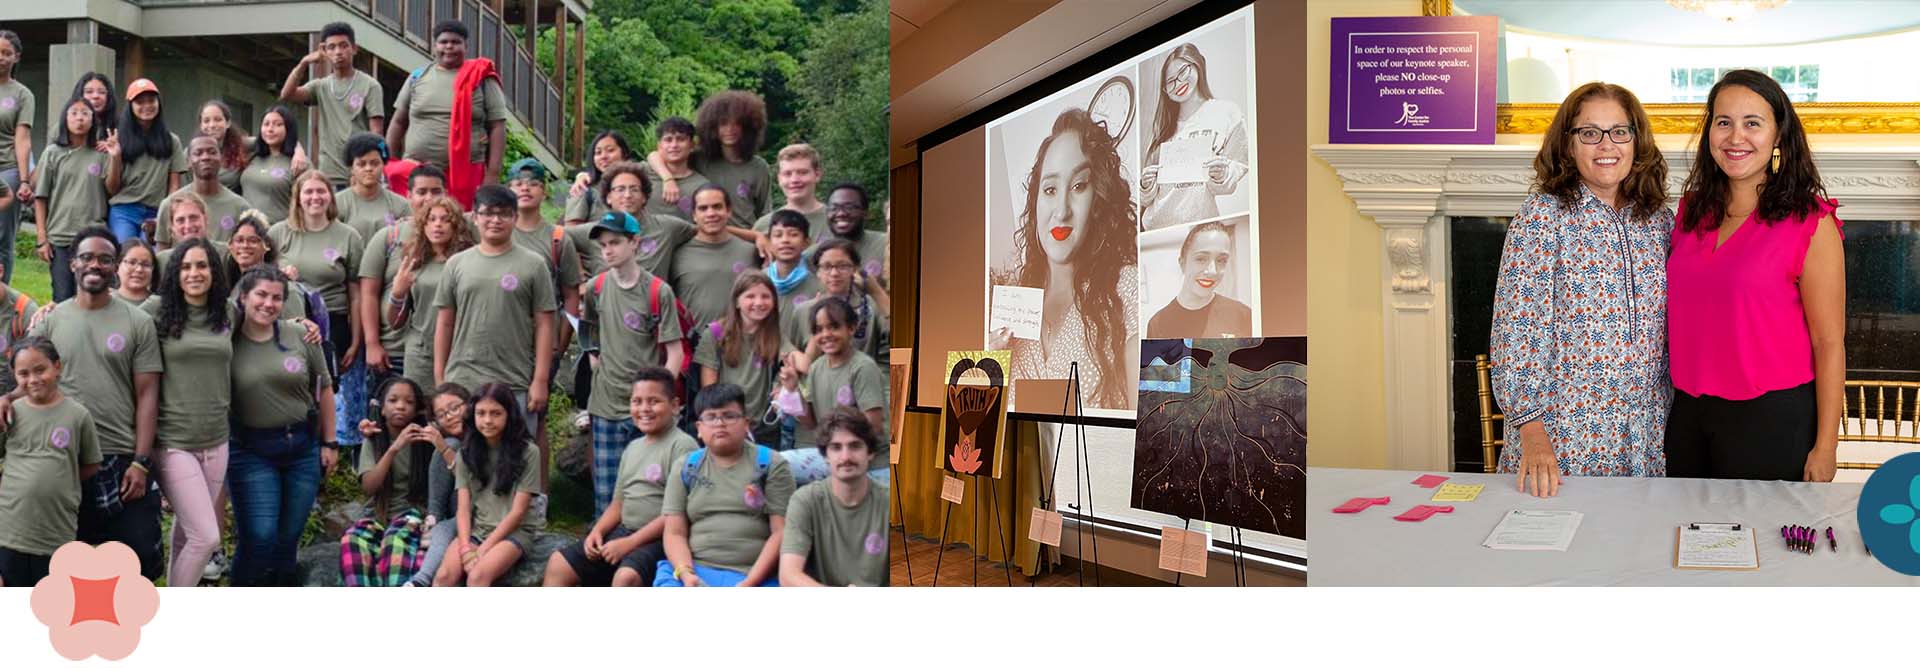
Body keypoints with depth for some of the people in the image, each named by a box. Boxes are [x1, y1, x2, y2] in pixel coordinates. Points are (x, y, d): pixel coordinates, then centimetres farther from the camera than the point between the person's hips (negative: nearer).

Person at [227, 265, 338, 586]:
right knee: (259, 536, -9)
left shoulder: (302, 337, 0)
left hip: (303, 447, 3)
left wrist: (329, 443, 8)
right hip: (251, 451, -2)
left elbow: (324, 389, 8)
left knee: (288, 538, 10)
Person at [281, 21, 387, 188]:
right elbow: (286, 95, -2)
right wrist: (303, 64, -10)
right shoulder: (320, 87, 13)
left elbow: (377, 132, -4)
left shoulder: (369, 85, 1)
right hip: (328, 178, 4)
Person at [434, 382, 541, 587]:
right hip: (475, 529, 4)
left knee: (478, 576, -31)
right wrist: (466, 547, -14)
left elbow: (518, 511, -7)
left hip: (514, 531, -4)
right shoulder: (467, 453, 9)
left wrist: (484, 549, -14)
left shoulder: (527, 452, -4)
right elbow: (463, 507, 3)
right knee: (444, 575, -24)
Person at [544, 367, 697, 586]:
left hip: (658, 538, -8)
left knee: (625, 577, -35)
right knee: (558, 564, -1)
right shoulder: (633, 448, 17)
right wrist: (597, 531, 2)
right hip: (623, 531, 9)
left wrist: (630, 542, -17)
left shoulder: (682, 446, -9)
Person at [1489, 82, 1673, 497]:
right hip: (1563, 435, -4)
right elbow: (1517, 329, -13)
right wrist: (1532, 433, -19)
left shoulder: (1660, 221, 7)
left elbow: (1672, 332, 14)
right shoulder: (1542, 218, -8)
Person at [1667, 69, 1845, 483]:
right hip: (1689, 415, 5)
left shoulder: (1809, 222, -11)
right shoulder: (1693, 211, 6)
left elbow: (1829, 343, -11)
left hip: (1773, 419, -5)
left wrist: (1825, 446, -12)